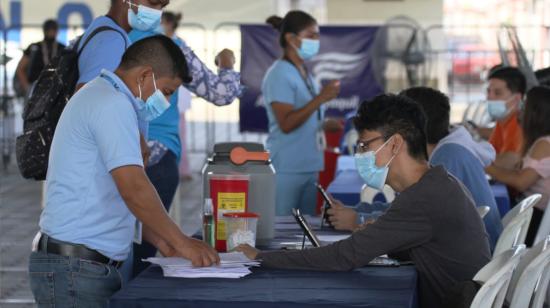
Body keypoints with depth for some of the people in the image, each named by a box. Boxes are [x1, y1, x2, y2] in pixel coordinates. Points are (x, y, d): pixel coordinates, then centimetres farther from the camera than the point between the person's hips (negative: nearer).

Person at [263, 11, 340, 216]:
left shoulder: (305, 73, 13)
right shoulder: (279, 74, -13)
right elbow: (286, 124, -21)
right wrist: (320, 98, -25)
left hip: (309, 168, 8)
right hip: (286, 170, -8)